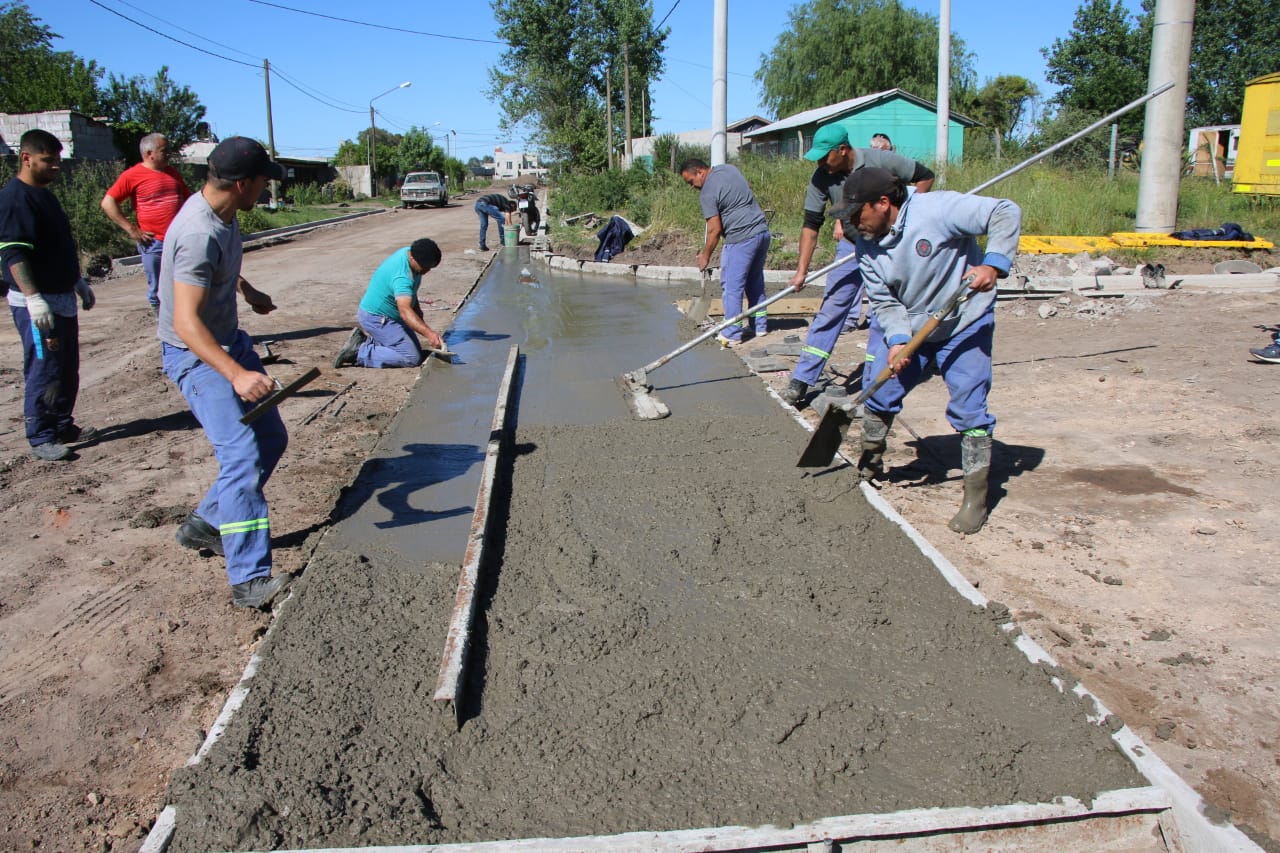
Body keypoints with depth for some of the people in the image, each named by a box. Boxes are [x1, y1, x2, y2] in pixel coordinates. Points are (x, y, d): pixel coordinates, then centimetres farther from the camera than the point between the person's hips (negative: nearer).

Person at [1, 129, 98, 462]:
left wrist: (79, 282, 26)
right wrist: (33, 298, -29)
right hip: (37, 304, -9)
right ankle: (41, 438, 6)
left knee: (68, 371, 14)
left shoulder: (44, 195, 15)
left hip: (63, 299, 10)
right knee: (44, 373, -4)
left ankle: (63, 426, 25)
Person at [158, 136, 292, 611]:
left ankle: (205, 524, 27)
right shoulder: (199, 234, -28)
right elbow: (185, 322, -34)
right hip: (196, 356, -10)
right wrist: (236, 374, -43)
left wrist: (247, 290, 40)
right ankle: (249, 580, -15)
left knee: (271, 439, 13)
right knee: (241, 457, -17)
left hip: (229, 342, 10)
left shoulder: (221, 212, 2)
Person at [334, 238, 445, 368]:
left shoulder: (410, 252, -4)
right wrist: (428, 333, -57)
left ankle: (366, 339, 15)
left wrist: (417, 309, 14)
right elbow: (405, 311, -46)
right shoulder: (401, 275, -34)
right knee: (412, 357, -18)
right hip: (375, 317, -10)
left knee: (416, 349, 14)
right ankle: (359, 352, -11)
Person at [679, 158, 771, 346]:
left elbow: (714, 229, -14)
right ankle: (760, 325, 26)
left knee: (732, 286, -1)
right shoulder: (729, 168, 11)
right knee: (755, 281, 19)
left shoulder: (707, 192, -13)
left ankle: (732, 334, 1)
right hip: (762, 231, 9)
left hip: (741, 239, -9)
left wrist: (705, 255, -2)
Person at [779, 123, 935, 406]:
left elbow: (925, 177, -6)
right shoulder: (821, 178, -11)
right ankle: (801, 382, -4)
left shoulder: (880, 160, -18)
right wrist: (802, 270, -12)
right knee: (830, 311, -4)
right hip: (851, 247, 2)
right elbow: (811, 225, -7)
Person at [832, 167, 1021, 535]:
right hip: (904, 327, 5)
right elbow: (884, 302, -7)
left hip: (964, 325, -5)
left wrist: (993, 264, -35)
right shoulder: (866, 246, -8)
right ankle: (869, 464, 29)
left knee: (969, 408, -9)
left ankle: (976, 495, 3)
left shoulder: (937, 209, -26)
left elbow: (1006, 213, -23)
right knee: (877, 392, 4)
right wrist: (897, 341, -24)